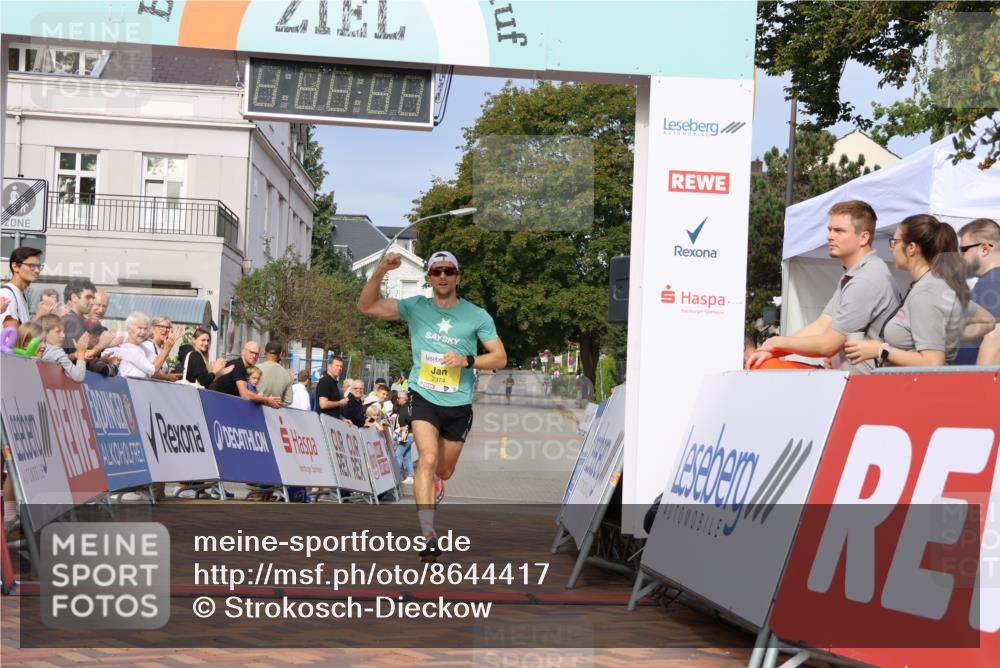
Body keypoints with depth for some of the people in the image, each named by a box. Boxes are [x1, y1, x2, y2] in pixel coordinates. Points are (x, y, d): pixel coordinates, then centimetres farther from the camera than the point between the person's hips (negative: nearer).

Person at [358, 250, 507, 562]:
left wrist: (467, 360, -17)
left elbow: (500, 357, 0)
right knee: (428, 458, -23)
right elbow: (366, 306, -6)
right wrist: (381, 271, -21)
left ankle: (433, 485, 54)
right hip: (423, 398, -1)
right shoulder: (416, 308, -1)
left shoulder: (477, 316, -2)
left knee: (444, 470, 15)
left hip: (458, 404, 2)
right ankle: (428, 534, -27)